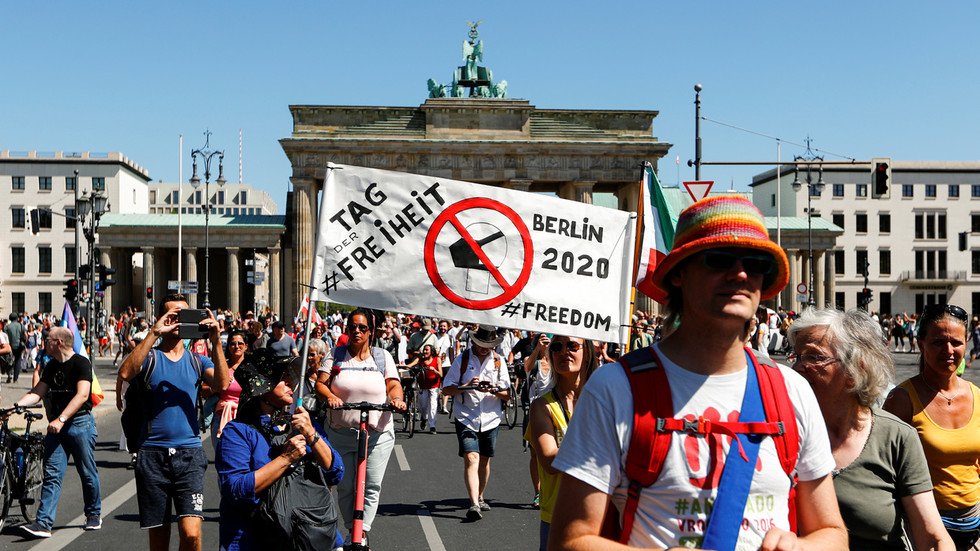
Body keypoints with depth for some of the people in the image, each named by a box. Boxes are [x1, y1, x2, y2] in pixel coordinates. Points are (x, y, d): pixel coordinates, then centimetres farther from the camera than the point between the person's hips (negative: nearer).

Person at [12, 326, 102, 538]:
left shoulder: (81, 363, -11)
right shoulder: (51, 366, 13)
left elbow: (82, 395, -20)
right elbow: (37, 392, 11)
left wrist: (61, 420, -28)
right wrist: (15, 405, -6)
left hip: (80, 423, -6)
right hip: (57, 425, 6)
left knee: (87, 473, 5)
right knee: (52, 475, -1)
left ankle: (94, 515, 22)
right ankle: (43, 523, -6)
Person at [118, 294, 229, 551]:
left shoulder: (197, 361, 10)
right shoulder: (149, 356, 4)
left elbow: (222, 384, -9)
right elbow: (126, 373, -18)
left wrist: (216, 342, -19)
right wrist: (153, 333, -22)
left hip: (190, 454, 0)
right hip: (153, 454, 0)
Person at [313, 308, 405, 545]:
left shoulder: (383, 356, 8)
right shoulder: (336, 355, 6)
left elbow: (394, 385, 1)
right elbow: (320, 383, -2)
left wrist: (397, 398, -22)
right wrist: (330, 397, -23)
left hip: (377, 434, 0)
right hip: (341, 433, 1)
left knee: (371, 486, -3)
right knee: (345, 487, 7)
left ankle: (362, 533, 6)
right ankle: (351, 530, 23)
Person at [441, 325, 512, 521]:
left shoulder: (499, 362, 7)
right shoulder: (462, 359, 1)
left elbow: (507, 394, 6)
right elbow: (446, 389, -1)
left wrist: (494, 390, -16)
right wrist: (467, 386, -18)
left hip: (490, 418, 3)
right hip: (466, 418, -3)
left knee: (484, 460, 13)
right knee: (471, 458, -16)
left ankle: (480, 498, 33)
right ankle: (474, 504, -23)